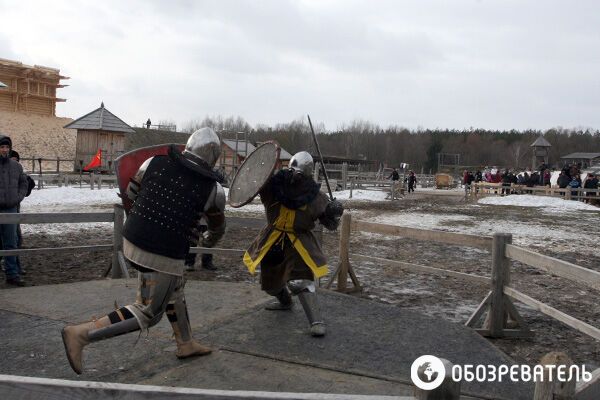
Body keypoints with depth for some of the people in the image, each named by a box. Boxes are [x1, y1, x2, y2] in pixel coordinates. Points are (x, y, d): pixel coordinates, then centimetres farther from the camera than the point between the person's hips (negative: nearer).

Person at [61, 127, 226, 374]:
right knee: (147, 313, 11)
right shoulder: (213, 189, -7)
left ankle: (186, 344, 40)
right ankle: (81, 334, 3)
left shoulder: (155, 162, -2)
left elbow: (131, 192, 12)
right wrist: (209, 240, 33)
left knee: (174, 290, 26)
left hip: (132, 240, 6)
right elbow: (217, 227, 11)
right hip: (162, 256, -6)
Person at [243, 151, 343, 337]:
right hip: (273, 238, 4)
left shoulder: (315, 196, -15)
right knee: (270, 279, 23)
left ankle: (317, 321, -15)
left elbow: (330, 225, -8)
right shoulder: (275, 184, -16)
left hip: (299, 240, -4)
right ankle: (285, 302, 52)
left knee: (301, 280, -23)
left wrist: (334, 213, -31)